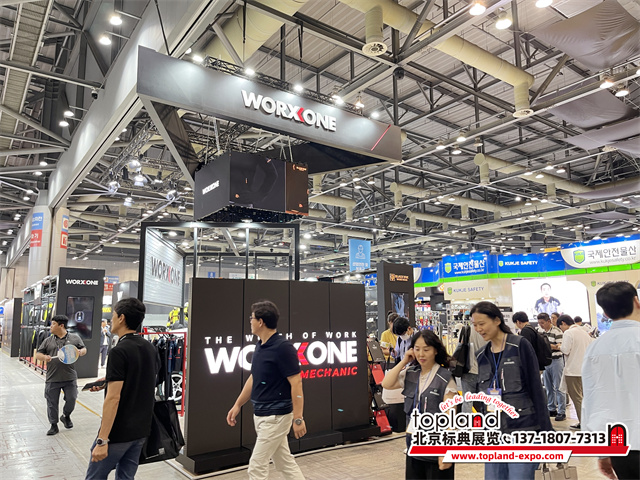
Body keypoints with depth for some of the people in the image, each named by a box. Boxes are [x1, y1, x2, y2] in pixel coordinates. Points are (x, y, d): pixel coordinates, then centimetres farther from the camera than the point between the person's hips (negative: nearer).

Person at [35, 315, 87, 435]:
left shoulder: (75, 338, 3)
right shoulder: (48, 341, 7)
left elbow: (84, 349, 10)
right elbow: (38, 354, 8)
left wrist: (80, 352, -14)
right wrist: (44, 357, -14)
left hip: (70, 378, -1)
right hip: (52, 379, 1)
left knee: (71, 400, 2)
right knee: (52, 403, 7)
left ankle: (66, 416, 31)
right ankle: (54, 425, 22)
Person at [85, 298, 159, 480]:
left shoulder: (119, 352, -18)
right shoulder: (150, 348, 5)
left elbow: (113, 398, -22)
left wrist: (102, 440, -19)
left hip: (118, 433, -7)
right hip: (141, 430, 7)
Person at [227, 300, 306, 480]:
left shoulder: (283, 347, -20)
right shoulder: (260, 346, 7)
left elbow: (296, 383, -20)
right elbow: (253, 379, 17)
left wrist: (298, 418, -21)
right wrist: (237, 405, 17)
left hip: (275, 416, -8)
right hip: (261, 415, 8)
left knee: (257, 465, 0)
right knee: (285, 461, 16)